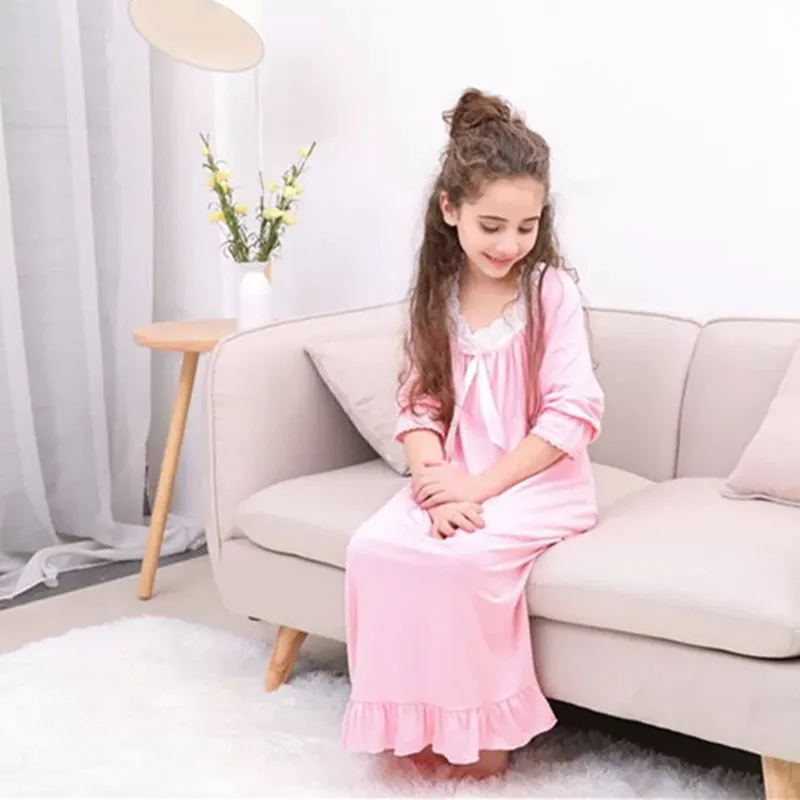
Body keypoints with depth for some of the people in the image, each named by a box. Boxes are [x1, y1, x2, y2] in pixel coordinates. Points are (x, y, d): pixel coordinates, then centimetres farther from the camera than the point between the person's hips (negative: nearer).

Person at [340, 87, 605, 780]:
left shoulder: (552, 291, -8)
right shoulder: (437, 295, 5)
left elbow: (573, 415, -14)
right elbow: (419, 405, 1)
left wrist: (481, 485, -18)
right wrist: (437, 481, -18)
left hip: (540, 483, -4)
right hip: (456, 480, 5)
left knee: (458, 557, -31)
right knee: (375, 546, -22)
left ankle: (487, 724, -7)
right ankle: (419, 717, -5)